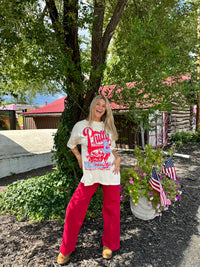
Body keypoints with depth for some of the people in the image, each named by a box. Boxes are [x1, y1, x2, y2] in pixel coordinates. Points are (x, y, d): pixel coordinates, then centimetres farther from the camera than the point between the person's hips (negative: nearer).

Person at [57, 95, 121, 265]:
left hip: (110, 173, 3)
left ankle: (109, 244, 32)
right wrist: (79, 158, 2)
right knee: (74, 209, -2)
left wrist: (117, 158, 2)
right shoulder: (81, 126, 1)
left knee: (111, 209, 10)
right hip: (90, 174, -2)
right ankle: (66, 249, 19)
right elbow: (71, 144, 14)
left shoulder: (108, 127, 10)